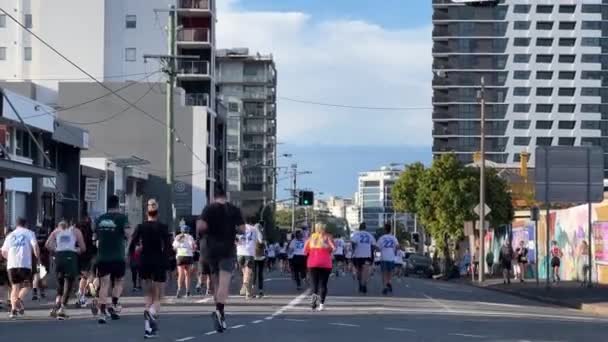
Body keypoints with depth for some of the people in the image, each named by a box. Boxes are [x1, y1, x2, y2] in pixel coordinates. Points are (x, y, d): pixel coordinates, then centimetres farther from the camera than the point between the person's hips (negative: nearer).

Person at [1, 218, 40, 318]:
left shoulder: (10, 235, 18)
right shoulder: (29, 233, 10)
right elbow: (35, 246, -5)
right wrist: (37, 256, 9)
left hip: (11, 265, 3)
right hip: (25, 264, -3)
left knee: (15, 287, 11)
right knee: (26, 285, 8)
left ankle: (13, 308, -5)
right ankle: (19, 299, -22)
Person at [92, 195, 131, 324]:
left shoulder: (99, 219, 9)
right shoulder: (122, 217, -5)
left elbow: (95, 237, 16)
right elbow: (127, 233, -17)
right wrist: (123, 236, 5)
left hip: (102, 256, 3)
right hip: (117, 256, -3)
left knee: (104, 284, 1)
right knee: (118, 281, 17)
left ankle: (102, 312, -10)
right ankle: (114, 305, 4)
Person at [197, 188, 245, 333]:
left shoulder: (209, 208, -1)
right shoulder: (234, 210, 0)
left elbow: (200, 226, -13)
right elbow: (242, 229, -3)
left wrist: (208, 229, 7)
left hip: (210, 248, 2)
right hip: (227, 249, -1)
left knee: (216, 283, 15)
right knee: (224, 283, -9)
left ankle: (219, 313, 19)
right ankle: (219, 311, -29)